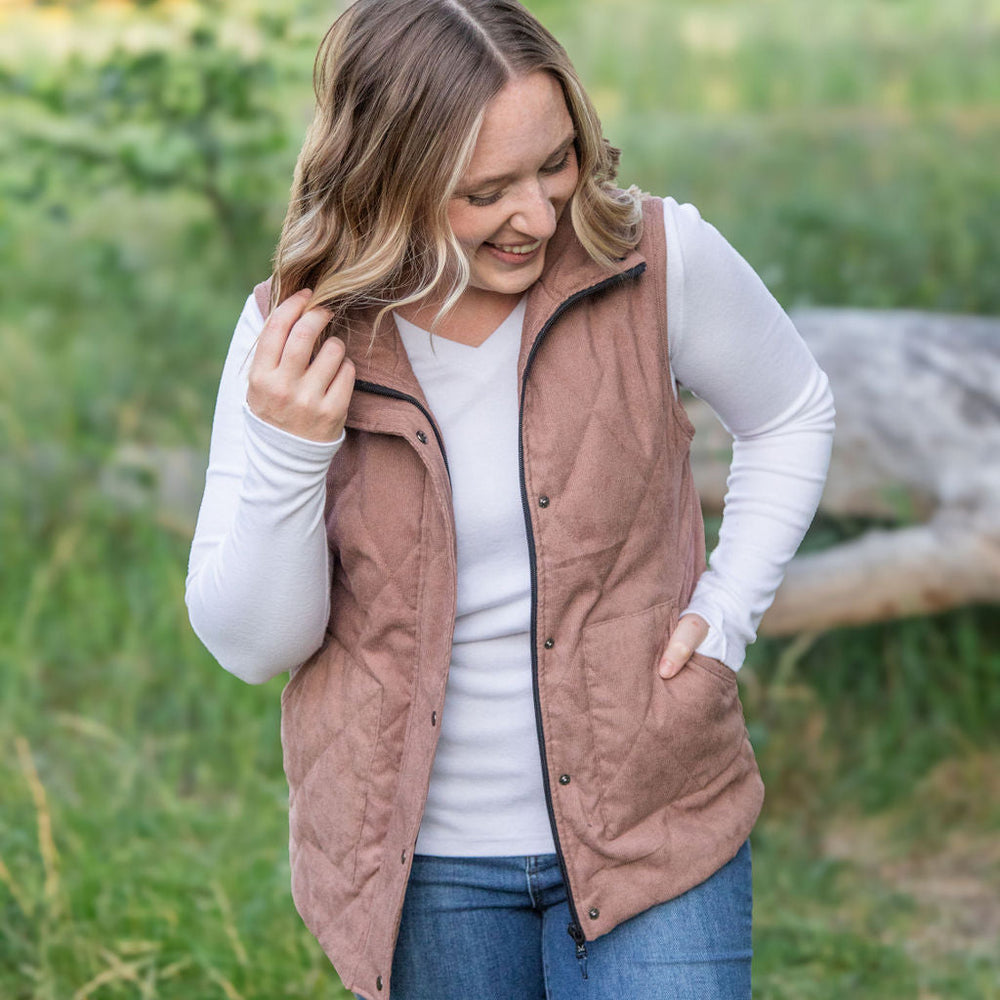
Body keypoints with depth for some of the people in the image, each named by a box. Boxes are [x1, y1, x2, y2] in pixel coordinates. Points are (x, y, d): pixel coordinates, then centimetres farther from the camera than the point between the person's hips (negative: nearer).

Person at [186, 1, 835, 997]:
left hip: (650, 831, -1)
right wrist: (288, 450, -23)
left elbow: (788, 416, 9)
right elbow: (250, 645, -7)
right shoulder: (296, 335, -10)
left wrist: (724, 617, -2)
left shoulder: (659, 260, -12)